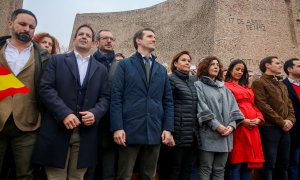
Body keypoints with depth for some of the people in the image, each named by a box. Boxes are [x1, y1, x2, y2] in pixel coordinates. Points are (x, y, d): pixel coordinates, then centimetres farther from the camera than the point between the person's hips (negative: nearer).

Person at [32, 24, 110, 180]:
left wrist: (95, 113, -11)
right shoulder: (57, 60, 8)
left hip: (85, 132, 3)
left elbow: (105, 97, 10)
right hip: (58, 129, -2)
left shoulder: (101, 69, 16)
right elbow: (46, 88, -3)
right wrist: (64, 113, -16)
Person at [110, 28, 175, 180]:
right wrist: (117, 127, -12)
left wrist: (168, 128, 2)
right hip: (130, 130, -3)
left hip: (155, 131, 4)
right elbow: (116, 97, -3)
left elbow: (168, 101, 12)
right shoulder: (124, 65, 5)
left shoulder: (162, 70, 17)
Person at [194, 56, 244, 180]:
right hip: (208, 135, -5)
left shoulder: (224, 88, 22)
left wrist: (232, 124, -5)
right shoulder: (198, 86, 2)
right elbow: (202, 109, -10)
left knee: (220, 170, 10)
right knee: (205, 169, 0)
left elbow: (233, 108, 11)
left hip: (225, 135, 6)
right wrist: (216, 125, -16)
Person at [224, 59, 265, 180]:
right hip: (238, 126, -7)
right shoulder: (226, 86, 1)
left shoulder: (247, 88, 24)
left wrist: (258, 118, 1)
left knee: (249, 161, 10)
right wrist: (242, 120, -16)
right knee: (237, 162, -4)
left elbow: (254, 105, 20)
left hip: (252, 127, 7)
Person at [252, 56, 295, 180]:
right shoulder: (259, 83, -4)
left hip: (284, 129, 8)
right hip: (269, 128, -8)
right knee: (269, 163, -4)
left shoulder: (282, 85, 22)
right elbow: (263, 106, -14)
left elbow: (289, 105, 19)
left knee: (283, 163, 12)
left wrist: (290, 120, 0)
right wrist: (281, 122, -12)